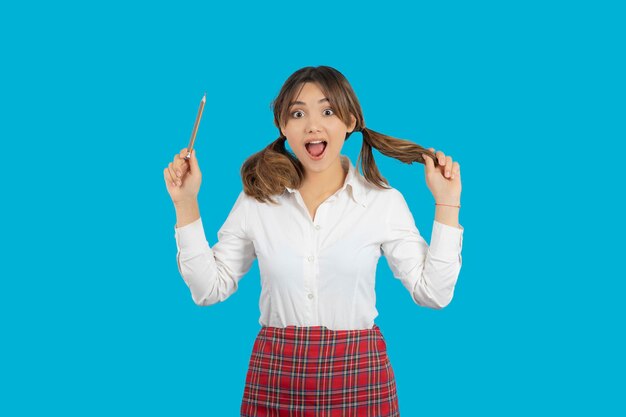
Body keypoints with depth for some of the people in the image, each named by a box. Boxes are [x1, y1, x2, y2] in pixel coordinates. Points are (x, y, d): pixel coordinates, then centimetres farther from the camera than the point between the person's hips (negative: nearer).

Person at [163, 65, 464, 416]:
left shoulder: (385, 201, -3)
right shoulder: (256, 199, 0)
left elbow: (433, 292, -2)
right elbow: (210, 289, 2)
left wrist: (446, 205, -6)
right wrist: (186, 203, -4)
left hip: (359, 376, -1)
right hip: (274, 377, 1)